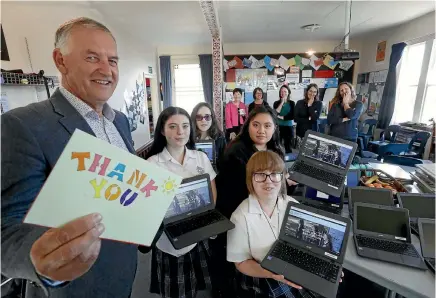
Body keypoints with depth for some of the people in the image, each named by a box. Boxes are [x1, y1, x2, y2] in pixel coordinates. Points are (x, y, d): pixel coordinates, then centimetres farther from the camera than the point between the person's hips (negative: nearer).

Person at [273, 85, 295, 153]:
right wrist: (282, 103, -9)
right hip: (278, 127, 0)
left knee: (288, 147, 7)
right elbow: (275, 113, -12)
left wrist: (281, 117, -10)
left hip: (289, 127, 0)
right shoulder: (276, 103, 5)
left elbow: (292, 116, -6)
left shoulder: (291, 103, 3)